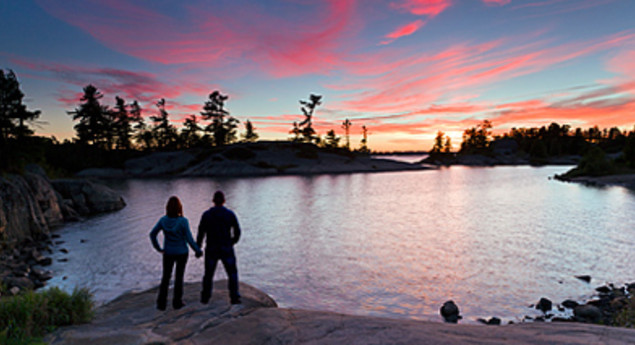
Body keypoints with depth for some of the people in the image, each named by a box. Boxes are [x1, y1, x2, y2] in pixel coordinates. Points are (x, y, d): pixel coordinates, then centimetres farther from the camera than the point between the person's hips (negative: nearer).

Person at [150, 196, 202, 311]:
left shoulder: (163, 220, -10)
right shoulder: (183, 221, -21)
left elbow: (152, 234, -2)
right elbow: (189, 239, -18)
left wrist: (158, 248, 12)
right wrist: (198, 251, -4)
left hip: (168, 253, 2)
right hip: (181, 253, -2)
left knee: (166, 277, 16)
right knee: (179, 277, 13)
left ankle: (161, 303, 14)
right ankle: (177, 302, 21)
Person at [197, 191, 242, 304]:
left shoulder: (206, 214, -5)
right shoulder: (230, 214, -4)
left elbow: (201, 233, -5)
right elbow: (237, 231, 1)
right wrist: (233, 241, 20)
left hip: (211, 249, 1)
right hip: (227, 249, -1)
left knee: (208, 273, 17)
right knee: (232, 273, 11)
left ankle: (205, 298, 23)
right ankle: (234, 297, 6)